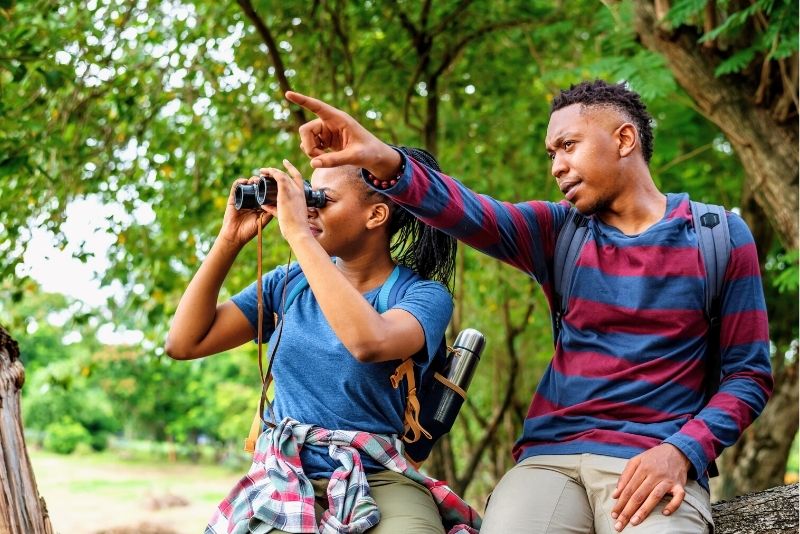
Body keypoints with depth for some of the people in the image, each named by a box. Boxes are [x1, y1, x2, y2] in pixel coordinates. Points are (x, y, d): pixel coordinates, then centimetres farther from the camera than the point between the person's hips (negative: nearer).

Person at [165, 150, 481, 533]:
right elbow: (183, 343, 5)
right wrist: (229, 240, -1)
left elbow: (369, 342, -28)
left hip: (379, 482, -2)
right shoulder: (288, 283, 10)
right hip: (285, 481, 3)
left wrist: (297, 233, -23)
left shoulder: (424, 296, -4)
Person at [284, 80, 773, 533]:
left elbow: (749, 374, 5)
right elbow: (471, 213, -8)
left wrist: (681, 453, -13)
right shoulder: (560, 231, 11)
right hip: (550, 454, 2)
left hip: (651, 463, -2)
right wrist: (386, 164, -28)